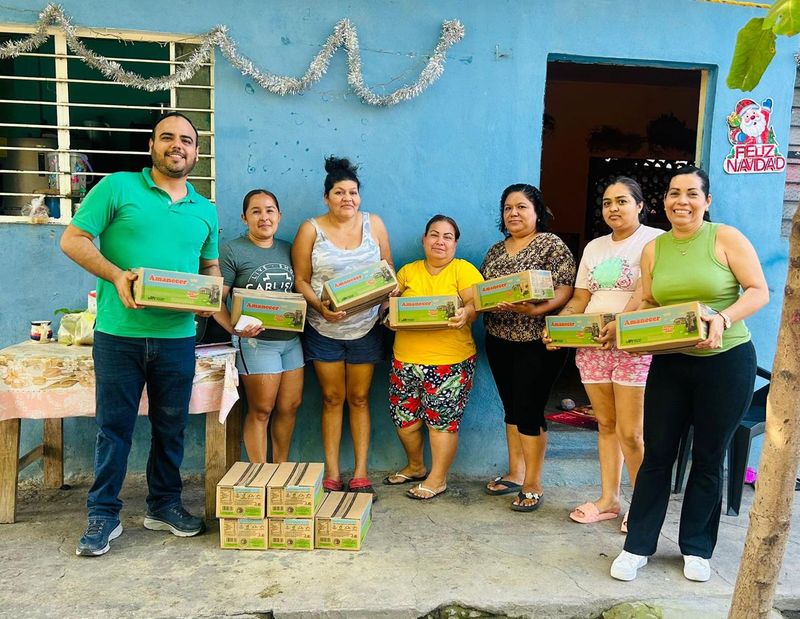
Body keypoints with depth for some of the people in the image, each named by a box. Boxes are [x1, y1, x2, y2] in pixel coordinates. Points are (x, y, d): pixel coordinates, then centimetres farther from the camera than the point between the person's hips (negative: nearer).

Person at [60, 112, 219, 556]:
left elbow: (211, 266, 21)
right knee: (114, 425, 6)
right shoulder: (118, 187, 0)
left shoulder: (205, 211, 12)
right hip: (118, 333, -3)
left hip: (177, 336, 4)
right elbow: (73, 240, -3)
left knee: (171, 426, 13)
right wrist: (116, 275, -18)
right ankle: (103, 514, 20)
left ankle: (164, 505, 29)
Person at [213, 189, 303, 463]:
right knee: (260, 410, 0)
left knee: (290, 406, 10)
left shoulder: (288, 250, 12)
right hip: (256, 340, -6)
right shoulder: (232, 251, -5)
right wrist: (234, 328, -25)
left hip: (291, 338, 6)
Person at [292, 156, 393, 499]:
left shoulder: (373, 224, 1)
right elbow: (301, 280, -4)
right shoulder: (311, 230, -4)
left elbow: (388, 271, 6)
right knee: (332, 399, 6)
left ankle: (360, 474, 15)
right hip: (324, 329, -1)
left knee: (359, 398, 8)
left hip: (366, 328, 1)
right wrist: (321, 306, -21)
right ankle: (332, 474, 15)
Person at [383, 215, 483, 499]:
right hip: (405, 359, 5)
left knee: (442, 420, 0)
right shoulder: (407, 271, 14)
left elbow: (474, 303, -11)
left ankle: (437, 479, 18)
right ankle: (416, 467, 36)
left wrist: (465, 313, -33)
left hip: (450, 362, -4)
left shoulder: (464, 270, 1)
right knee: (403, 416, 11)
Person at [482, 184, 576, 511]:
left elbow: (564, 290, -14)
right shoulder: (496, 250, 14)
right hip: (499, 340, 6)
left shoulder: (552, 245, -6)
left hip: (536, 342, -6)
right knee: (511, 408, 14)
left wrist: (534, 310, -29)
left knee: (528, 410, -3)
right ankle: (515, 474, 27)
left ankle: (532, 484, 10)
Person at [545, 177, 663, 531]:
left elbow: (646, 291, -17)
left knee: (630, 433, -5)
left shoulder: (655, 241, -2)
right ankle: (608, 499, 22)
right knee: (605, 424, 12)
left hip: (634, 345, -6)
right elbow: (579, 299, 16)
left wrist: (620, 324, -31)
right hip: (591, 344, 6)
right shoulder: (594, 247, 17)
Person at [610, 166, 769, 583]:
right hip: (670, 363, 3)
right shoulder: (653, 249, 5)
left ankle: (696, 548, 27)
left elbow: (759, 291, -10)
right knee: (656, 454, 5)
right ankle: (638, 546, 17)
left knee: (708, 458, 10)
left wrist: (724, 319, -26)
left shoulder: (726, 238, -7)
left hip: (727, 362, -3)